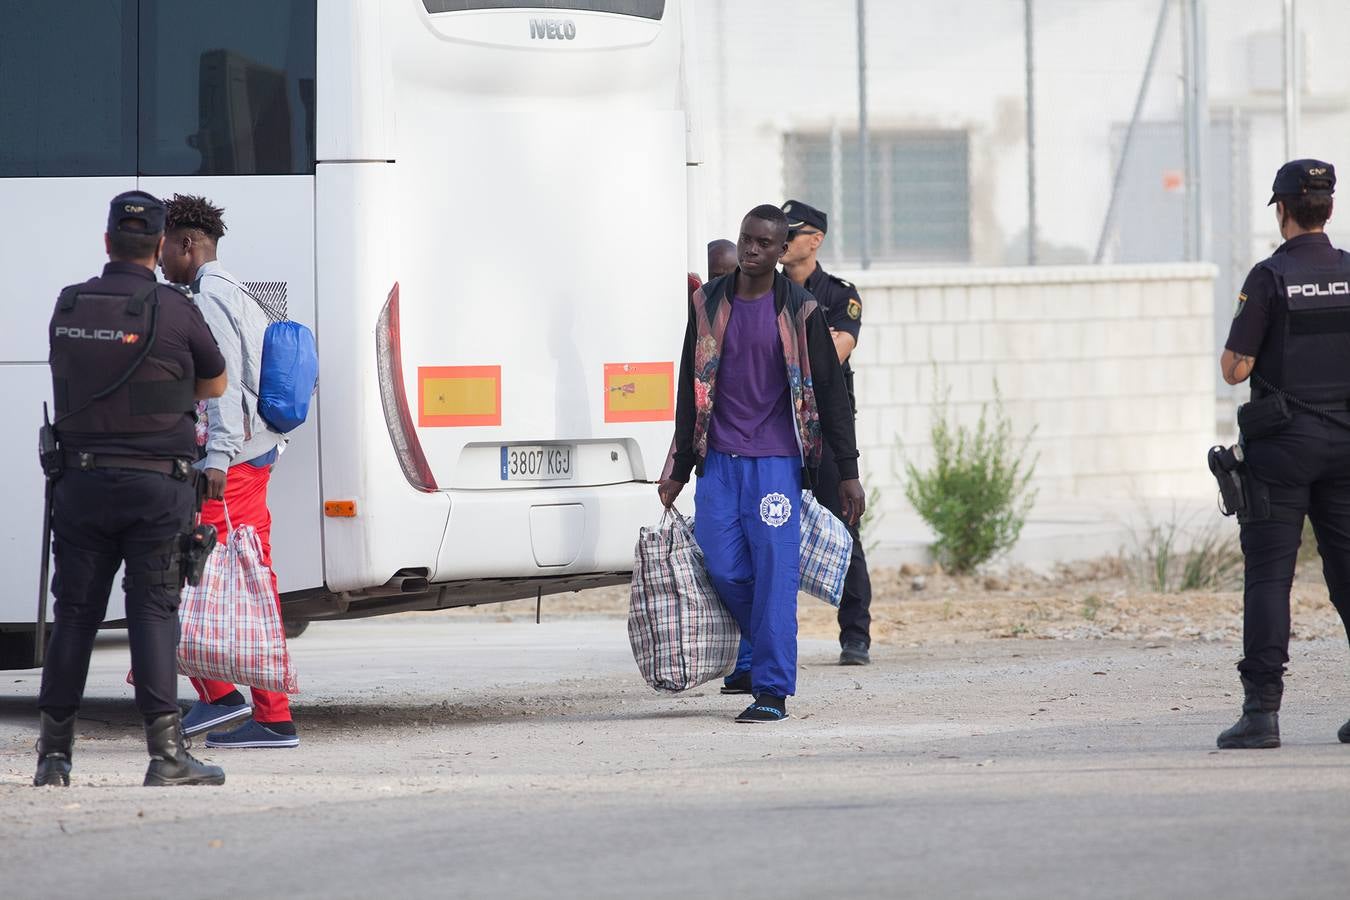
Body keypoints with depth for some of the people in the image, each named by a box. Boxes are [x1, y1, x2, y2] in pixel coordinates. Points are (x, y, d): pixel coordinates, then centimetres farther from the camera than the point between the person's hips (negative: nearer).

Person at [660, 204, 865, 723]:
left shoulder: (799, 311, 0)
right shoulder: (708, 305, 9)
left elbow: (830, 392, 2)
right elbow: (692, 389, 15)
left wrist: (848, 472, -1)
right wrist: (678, 469, 15)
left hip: (776, 460, -3)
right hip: (720, 460, 3)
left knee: (774, 571, -8)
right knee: (722, 567, -2)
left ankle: (773, 690, -5)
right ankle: (769, 651, 22)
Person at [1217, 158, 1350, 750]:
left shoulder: (1270, 278, -10)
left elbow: (1235, 369, -11)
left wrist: (1238, 337, 9)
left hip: (1282, 442, -4)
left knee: (1268, 573, -3)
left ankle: (1262, 709, -9)